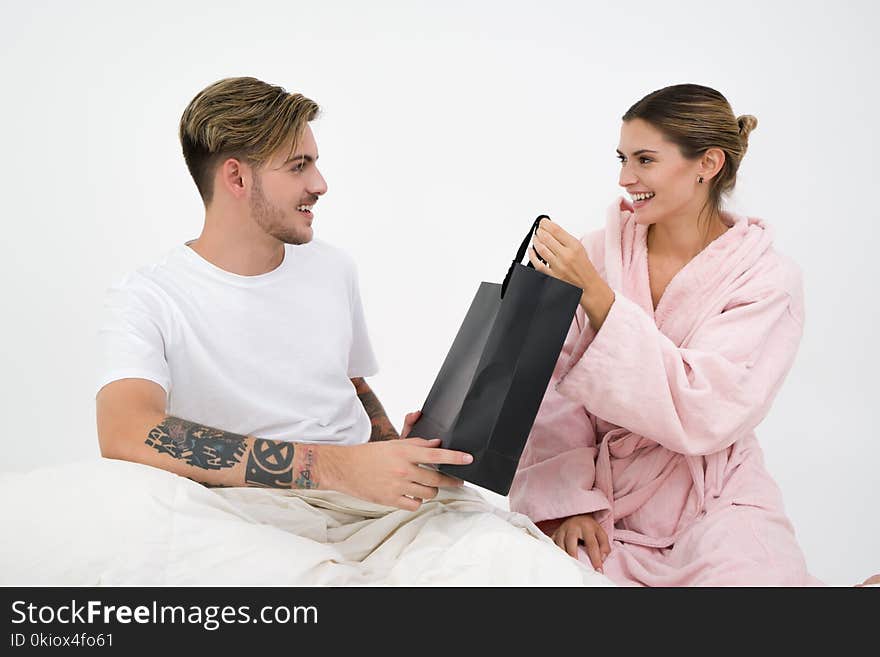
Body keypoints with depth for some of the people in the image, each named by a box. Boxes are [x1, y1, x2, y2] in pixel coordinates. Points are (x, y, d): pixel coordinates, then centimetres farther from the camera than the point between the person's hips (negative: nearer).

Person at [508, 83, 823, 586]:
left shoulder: (768, 280, -7)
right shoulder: (598, 252, -1)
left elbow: (701, 413, -20)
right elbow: (554, 390, -3)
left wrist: (593, 293, -25)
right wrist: (568, 501, -15)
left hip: (711, 505, 0)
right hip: (602, 503, 1)